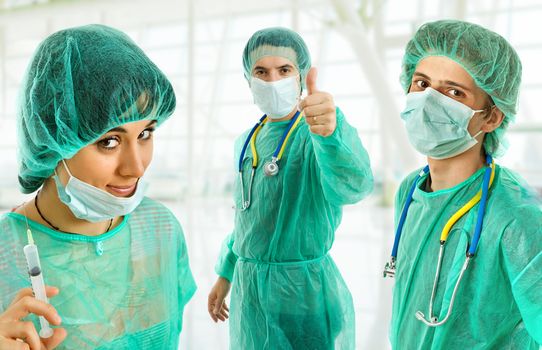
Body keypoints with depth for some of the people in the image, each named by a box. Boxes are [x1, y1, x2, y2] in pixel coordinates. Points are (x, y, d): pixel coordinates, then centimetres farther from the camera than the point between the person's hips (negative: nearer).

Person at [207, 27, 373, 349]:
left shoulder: (317, 137, -15)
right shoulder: (246, 142, 5)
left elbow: (353, 184, -37)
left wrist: (330, 132, -56)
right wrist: (226, 274, 20)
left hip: (305, 293, -6)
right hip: (248, 292, 6)